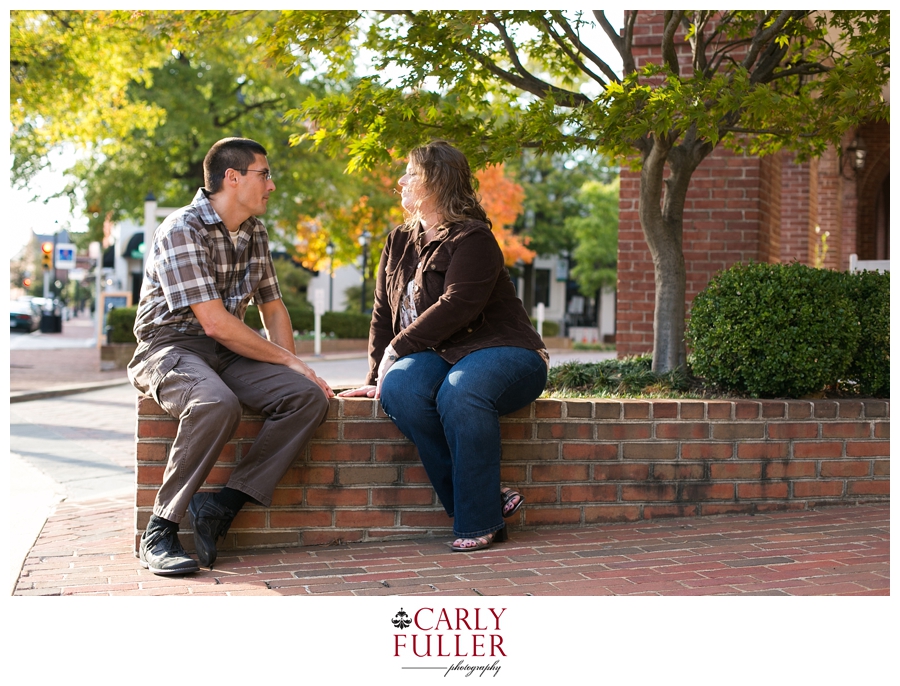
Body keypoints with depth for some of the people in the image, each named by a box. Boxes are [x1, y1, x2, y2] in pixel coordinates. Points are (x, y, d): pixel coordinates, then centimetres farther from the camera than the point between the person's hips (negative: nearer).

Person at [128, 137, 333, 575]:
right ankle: (160, 531, -25)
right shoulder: (182, 230, -14)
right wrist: (290, 361, -14)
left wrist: (292, 372, 4)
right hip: (170, 346, -7)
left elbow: (273, 309, 20)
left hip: (228, 354, 7)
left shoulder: (254, 233, 13)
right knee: (217, 404, -39)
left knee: (309, 397, -17)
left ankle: (223, 505, -22)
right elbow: (215, 323, -21)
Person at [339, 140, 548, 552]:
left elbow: (456, 307, -21)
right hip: (435, 358, 6)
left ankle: (478, 522, -25)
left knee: (460, 393, -40)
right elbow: (384, 313, 18)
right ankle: (488, 501, -23)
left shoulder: (472, 239, -8)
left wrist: (397, 348, -18)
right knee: (398, 388, -30)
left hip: (500, 352, -6)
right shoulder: (399, 243, 17)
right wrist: (375, 375, 9)